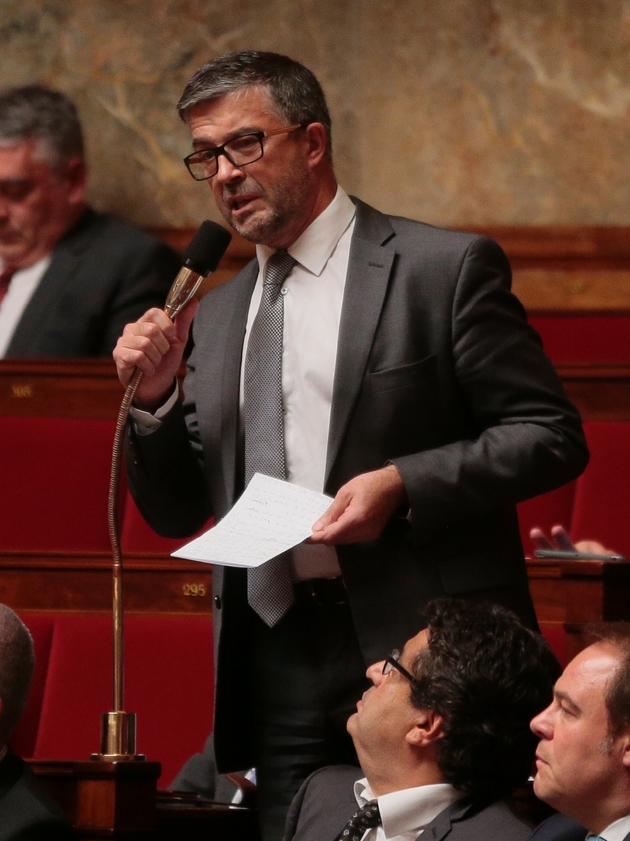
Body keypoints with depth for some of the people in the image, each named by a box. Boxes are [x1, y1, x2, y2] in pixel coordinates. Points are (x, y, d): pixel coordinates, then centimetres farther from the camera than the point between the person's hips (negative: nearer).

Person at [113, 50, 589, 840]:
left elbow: (550, 436, -5)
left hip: (421, 651, -5)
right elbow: (178, 515, 18)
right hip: (277, 659, 5)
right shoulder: (217, 315, 16)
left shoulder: (446, 268, -1)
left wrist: (404, 484, -17)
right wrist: (153, 400, 0)